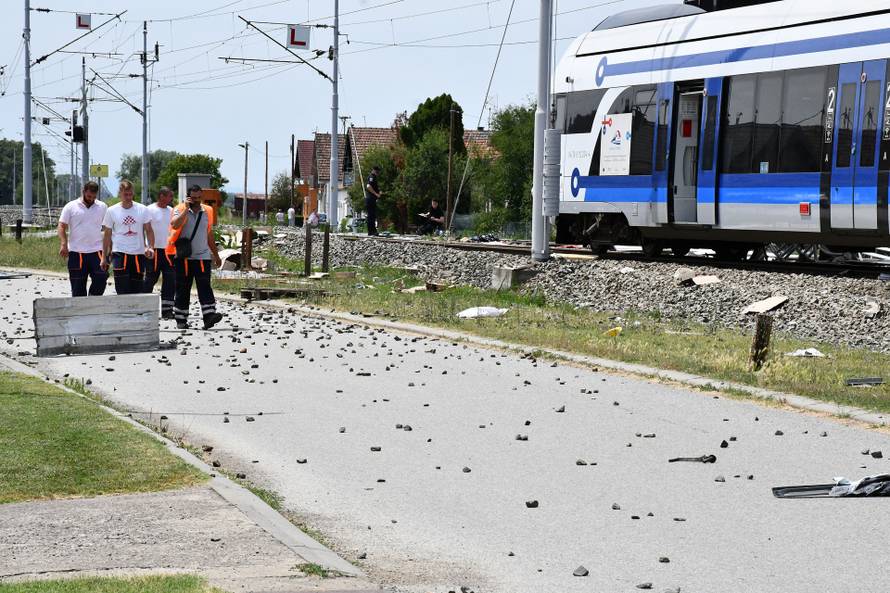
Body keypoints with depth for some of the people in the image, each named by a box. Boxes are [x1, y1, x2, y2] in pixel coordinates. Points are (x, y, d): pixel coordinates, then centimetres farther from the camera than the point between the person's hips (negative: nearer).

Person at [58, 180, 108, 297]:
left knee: (101, 277, -13)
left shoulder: (102, 207, 9)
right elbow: (62, 227, 0)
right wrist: (63, 244, -13)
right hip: (76, 252, -1)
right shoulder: (71, 207, 2)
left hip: (97, 251, 1)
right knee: (78, 285, 3)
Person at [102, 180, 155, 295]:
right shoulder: (112, 211, 2)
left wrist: (151, 247, -11)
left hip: (138, 254, 2)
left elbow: (148, 230, 7)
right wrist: (105, 256, 6)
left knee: (136, 289, 6)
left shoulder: (142, 209, 4)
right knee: (122, 291, -9)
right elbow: (107, 235, 8)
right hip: (119, 253, -2)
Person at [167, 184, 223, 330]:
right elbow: (175, 225, -24)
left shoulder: (207, 211, 11)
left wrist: (216, 255, 21)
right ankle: (181, 319, 12)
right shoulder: (180, 210, -2)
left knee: (204, 286, -11)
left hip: (203, 256, 2)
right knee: (182, 289, 4)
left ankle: (209, 316, -21)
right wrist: (186, 209, -20)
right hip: (183, 257, -2)